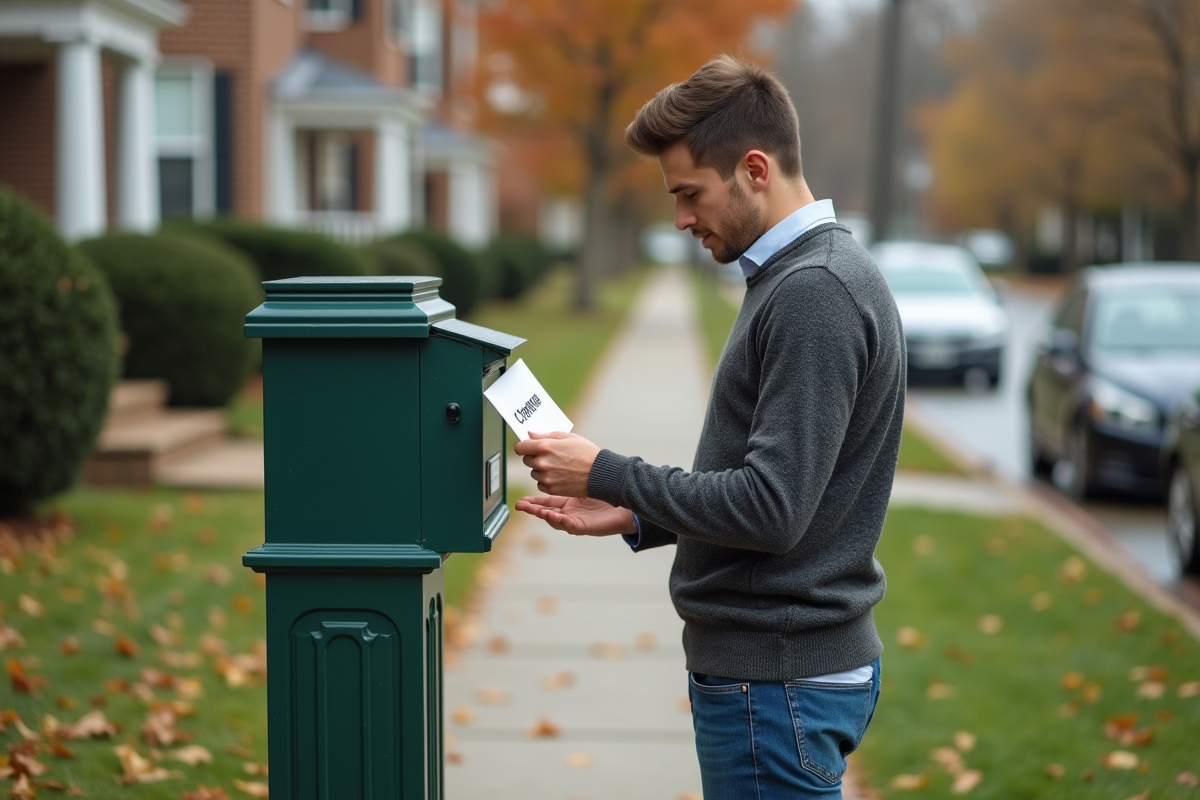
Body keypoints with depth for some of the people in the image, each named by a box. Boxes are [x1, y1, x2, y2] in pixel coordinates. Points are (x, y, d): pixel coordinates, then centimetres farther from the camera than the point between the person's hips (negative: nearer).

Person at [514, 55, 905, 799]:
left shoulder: (814, 293, -20)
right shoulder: (798, 276, 13)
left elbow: (771, 508, -25)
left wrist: (608, 473, -15)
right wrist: (634, 516, 8)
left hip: (777, 681, -10)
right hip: (780, 660, 10)